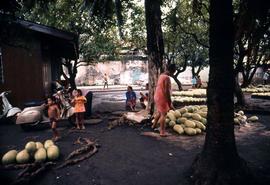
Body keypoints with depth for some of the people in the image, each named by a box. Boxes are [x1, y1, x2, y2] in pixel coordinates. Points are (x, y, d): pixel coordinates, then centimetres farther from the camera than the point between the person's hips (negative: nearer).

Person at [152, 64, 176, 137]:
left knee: (159, 112, 25)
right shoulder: (167, 78, -21)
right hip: (162, 98, -9)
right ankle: (162, 132, 6)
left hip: (157, 97, 9)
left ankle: (154, 125, 39)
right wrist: (170, 103, -20)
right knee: (163, 114, 0)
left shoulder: (161, 75, 9)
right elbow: (167, 91, -24)